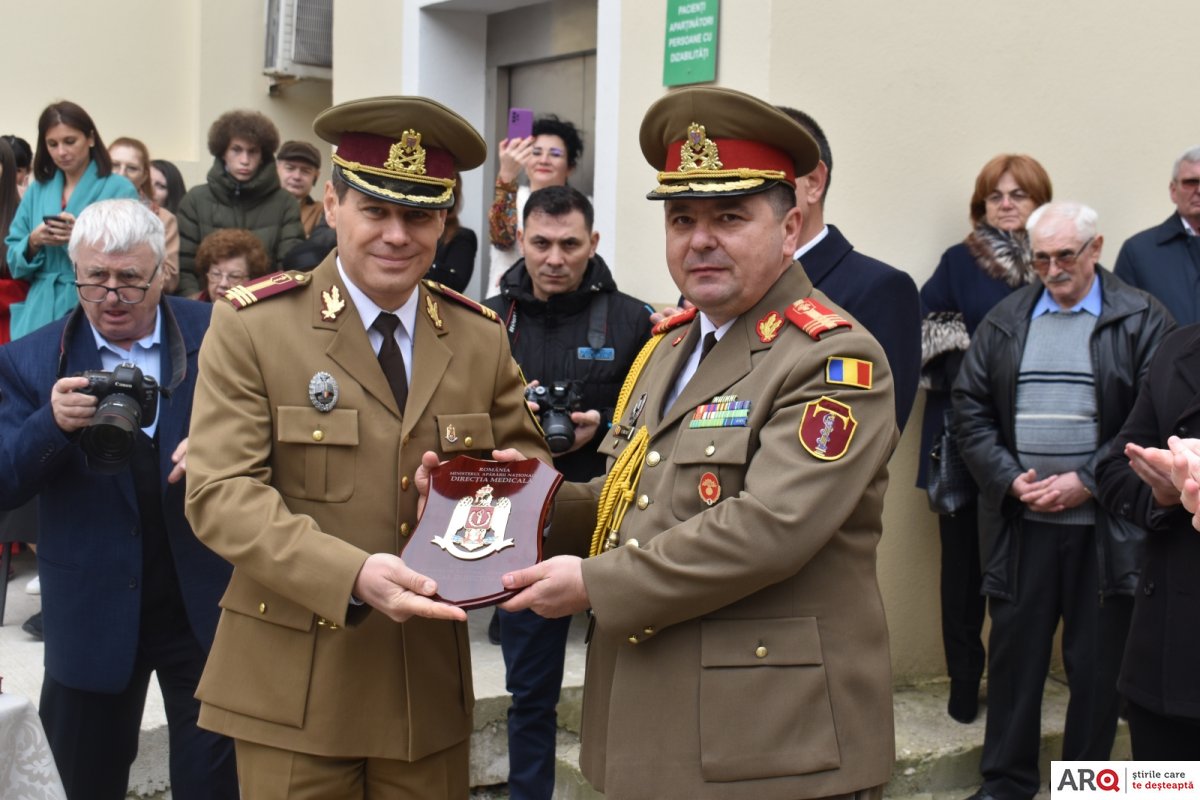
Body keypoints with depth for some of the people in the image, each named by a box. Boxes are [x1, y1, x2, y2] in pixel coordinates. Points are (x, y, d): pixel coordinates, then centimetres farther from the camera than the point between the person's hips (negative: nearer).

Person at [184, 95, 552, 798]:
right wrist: (351, 575, -26)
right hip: (293, 688, -3)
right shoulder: (252, 325, -5)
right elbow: (221, 492, -13)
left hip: (431, 688, 3)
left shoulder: (481, 337, 6)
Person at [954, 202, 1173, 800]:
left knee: (1097, 662, 8)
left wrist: (1087, 481, -14)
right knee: (1013, 652, 9)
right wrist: (1010, 480, -6)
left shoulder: (1142, 319, -1)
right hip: (1021, 523, 3)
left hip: (1105, 525, -2)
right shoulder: (1004, 320, 8)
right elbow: (970, 408, 7)